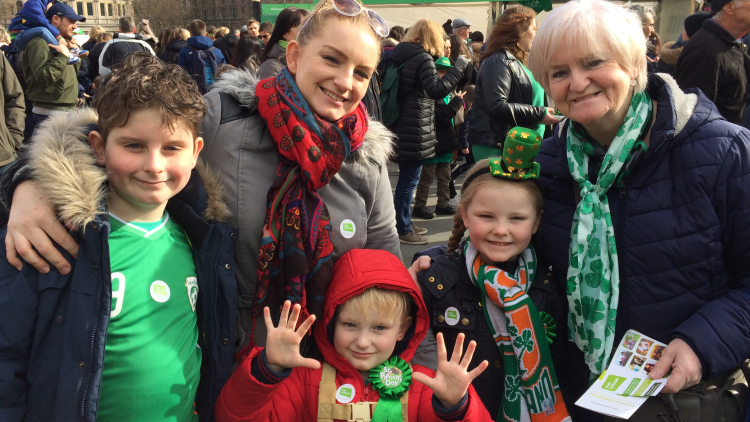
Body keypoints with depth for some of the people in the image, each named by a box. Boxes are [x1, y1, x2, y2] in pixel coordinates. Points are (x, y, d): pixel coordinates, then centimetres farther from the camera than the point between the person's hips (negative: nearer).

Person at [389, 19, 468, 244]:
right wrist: (459, 67, -20)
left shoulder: (401, 56, 12)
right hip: (415, 130, -9)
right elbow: (437, 90, -26)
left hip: (402, 127, 9)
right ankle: (403, 229, 7)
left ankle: (404, 223, 28)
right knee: (409, 179, -1)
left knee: (406, 177, 18)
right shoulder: (423, 59, -15)